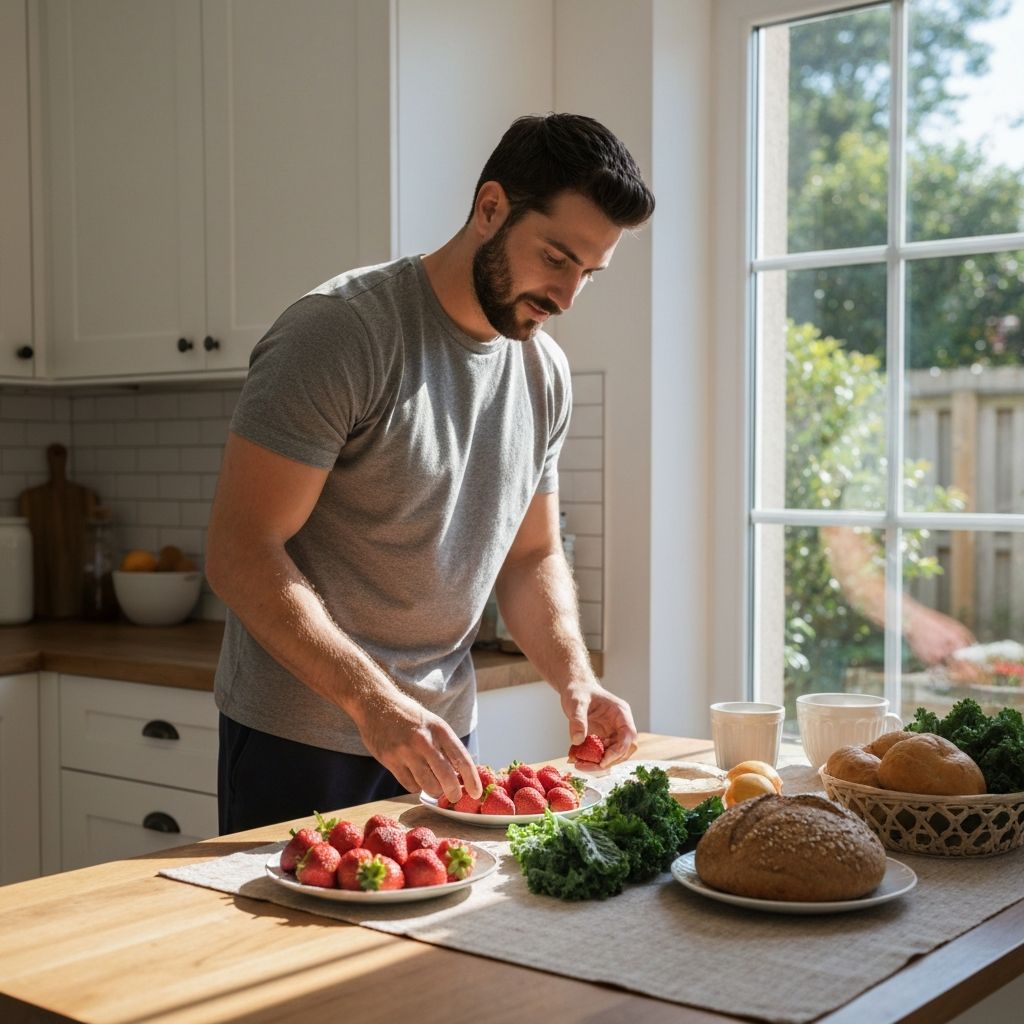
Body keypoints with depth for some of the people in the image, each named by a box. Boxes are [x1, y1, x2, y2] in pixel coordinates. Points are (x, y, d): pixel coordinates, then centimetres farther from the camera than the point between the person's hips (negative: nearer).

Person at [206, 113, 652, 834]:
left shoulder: (546, 373, 4)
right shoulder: (339, 331, -19)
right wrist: (375, 703, -30)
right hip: (301, 742, -6)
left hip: (443, 733, 7)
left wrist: (576, 679, -6)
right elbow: (240, 555, -22)